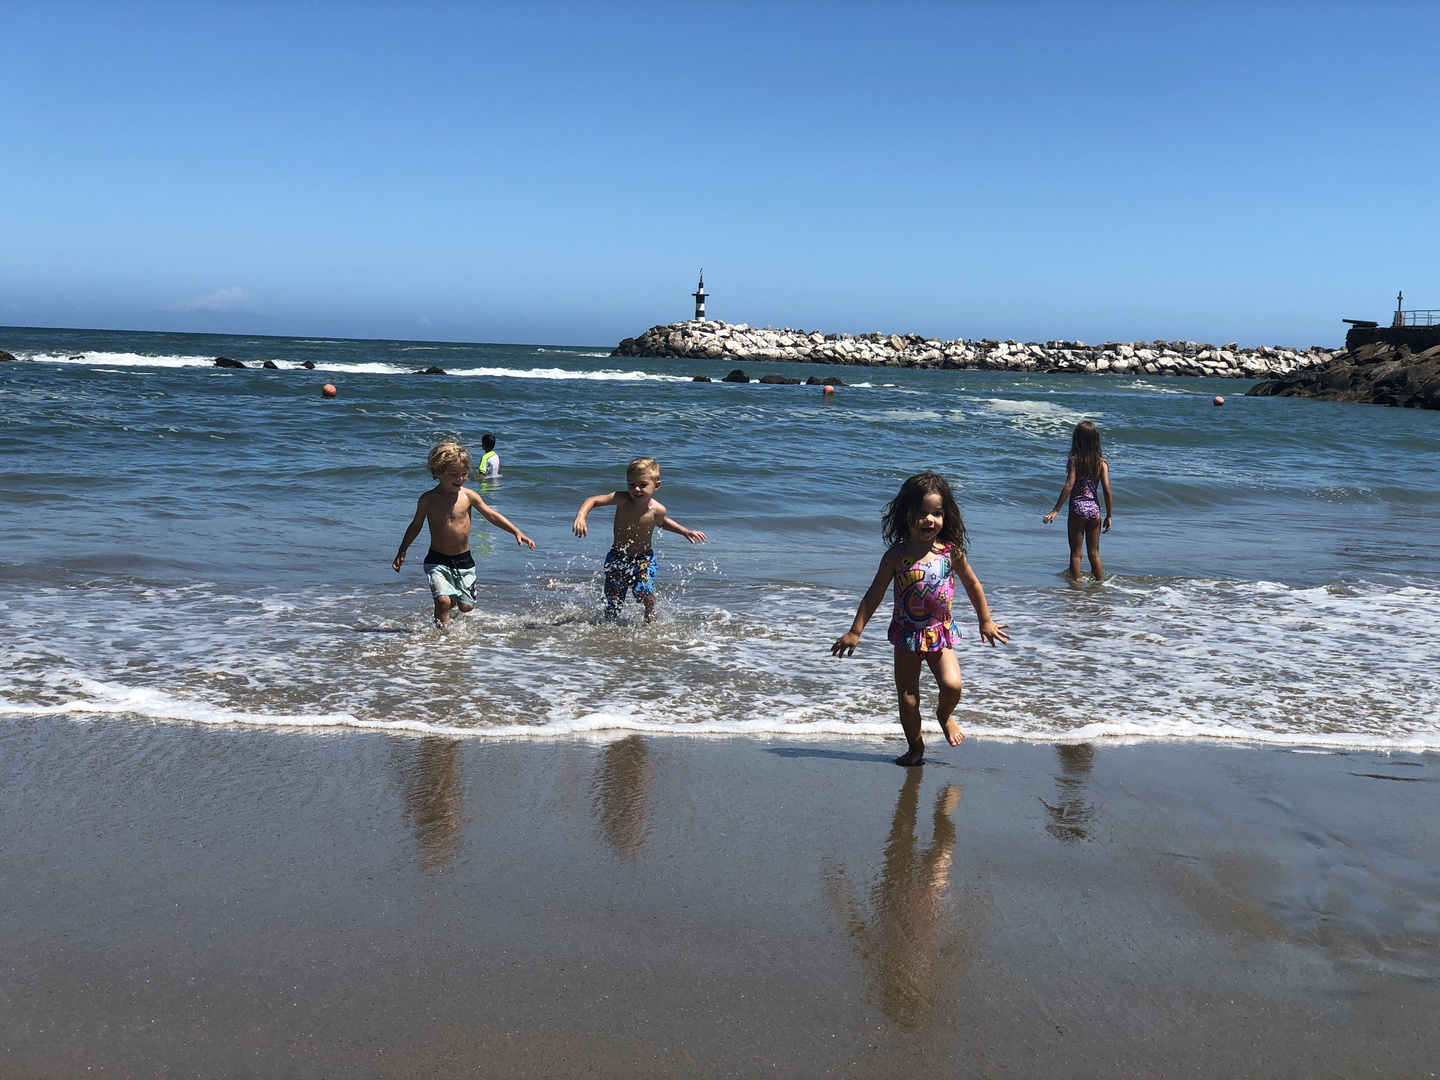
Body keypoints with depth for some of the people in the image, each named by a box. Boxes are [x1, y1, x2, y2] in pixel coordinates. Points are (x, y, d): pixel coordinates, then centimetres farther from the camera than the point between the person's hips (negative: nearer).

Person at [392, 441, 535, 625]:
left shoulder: (468, 496, -5)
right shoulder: (428, 499, -6)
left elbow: (492, 516, 4)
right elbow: (416, 525, 9)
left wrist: (516, 532, -3)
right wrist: (402, 552, 8)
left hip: (464, 560, 2)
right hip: (437, 560, -2)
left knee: (466, 607, 8)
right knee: (443, 600, -21)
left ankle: (454, 600, 42)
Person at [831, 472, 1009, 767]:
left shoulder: (951, 552, -6)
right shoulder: (897, 555, -10)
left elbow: (972, 584, 9)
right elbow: (874, 595, -4)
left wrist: (985, 621, 16)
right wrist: (855, 632, -5)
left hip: (940, 633, 1)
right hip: (907, 635, 0)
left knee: (952, 685, -18)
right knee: (908, 700, 0)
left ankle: (944, 716, 17)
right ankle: (915, 746, 24)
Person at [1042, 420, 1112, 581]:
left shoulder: (1075, 460, -8)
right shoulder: (1101, 462, 2)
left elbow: (1069, 486, -15)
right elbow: (1107, 489, -2)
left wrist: (1056, 510, -14)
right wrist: (1109, 516, 4)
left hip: (1078, 509, -4)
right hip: (1094, 509, 4)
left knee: (1076, 552, 4)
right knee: (1094, 553, 15)